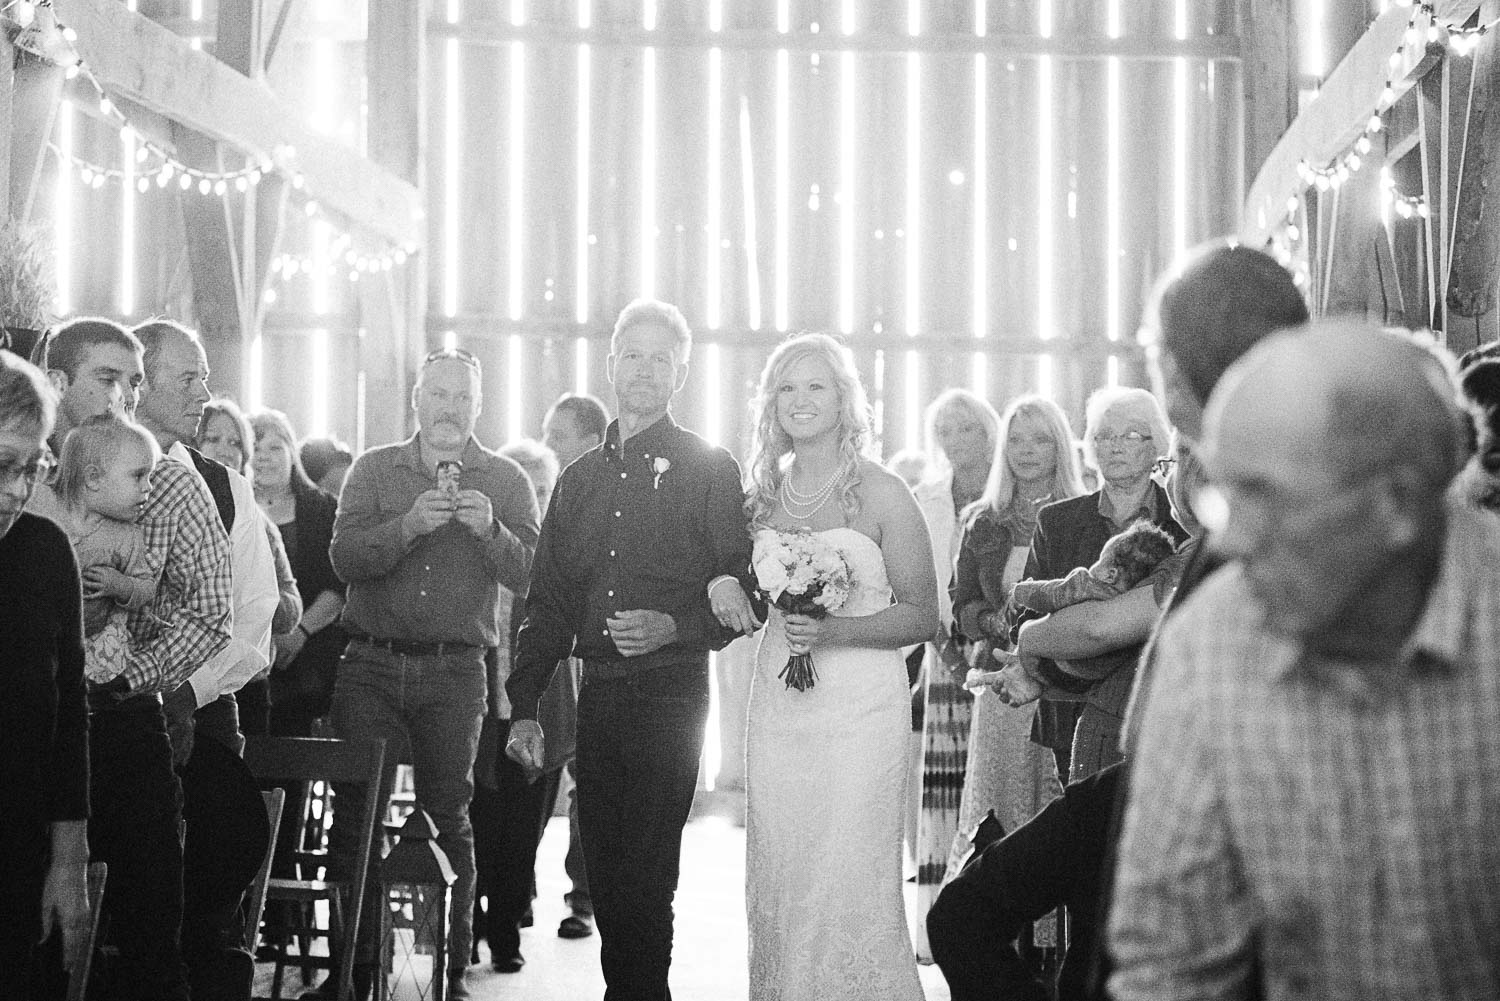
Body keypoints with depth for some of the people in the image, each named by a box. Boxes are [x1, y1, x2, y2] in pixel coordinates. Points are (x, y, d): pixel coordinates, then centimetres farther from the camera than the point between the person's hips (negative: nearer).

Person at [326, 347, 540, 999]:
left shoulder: (504, 480, 7)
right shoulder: (374, 469, 10)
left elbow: (531, 573, -3)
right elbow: (344, 558, -3)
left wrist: (490, 530, -20)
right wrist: (407, 526, -18)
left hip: (455, 673, -1)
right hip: (371, 664, 1)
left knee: (448, 818, 0)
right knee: (355, 813, -1)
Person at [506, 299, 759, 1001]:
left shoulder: (710, 470, 1)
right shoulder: (580, 479, 16)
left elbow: (749, 592, -3)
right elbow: (546, 602, 16)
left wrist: (675, 626, -19)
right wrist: (524, 707, 10)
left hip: (669, 696, -5)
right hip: (596, 694, 5)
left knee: (642, 877, -8)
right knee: (604, 871, 7)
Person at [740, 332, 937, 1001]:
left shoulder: (882, 494, -3)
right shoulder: (763, 492, 10)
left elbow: (923, 616, -3)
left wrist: (832, 630, -16)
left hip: (860, 705, -4)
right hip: (778, 706, 4)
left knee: (851, 883, -6)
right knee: (779, 883, 6)